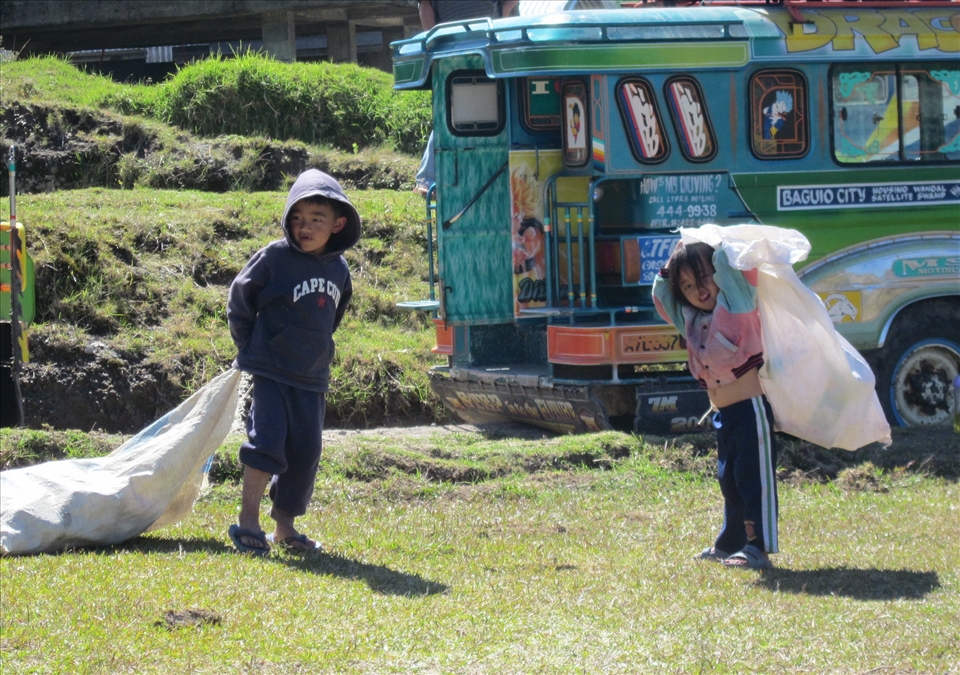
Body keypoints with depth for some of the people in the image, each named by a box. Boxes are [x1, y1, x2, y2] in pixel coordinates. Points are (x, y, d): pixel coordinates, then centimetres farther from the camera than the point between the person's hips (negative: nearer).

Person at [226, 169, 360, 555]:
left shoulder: (338, 269, 6)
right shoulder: (274, 258, -10)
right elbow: (239, 299, 0)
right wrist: (250, 349, 3)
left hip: (312, 378, 5)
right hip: (269, 373, -5)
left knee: (305, 450, 6)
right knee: (266, 440, -14)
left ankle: (285, 526, 18)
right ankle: (248, 521, -8)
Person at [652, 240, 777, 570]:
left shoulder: (736, 300, -7)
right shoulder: (689, 319, 12)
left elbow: (730, 261, -19)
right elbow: (660, 296, 26)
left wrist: (722, 249, 0)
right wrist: (668, 270, 12)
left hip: (750, 406, -8)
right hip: (722, 414, 8)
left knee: (754, 477, -6)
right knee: (729, 480, 17)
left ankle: (758, 548, -6)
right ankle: (729, 544, 28)